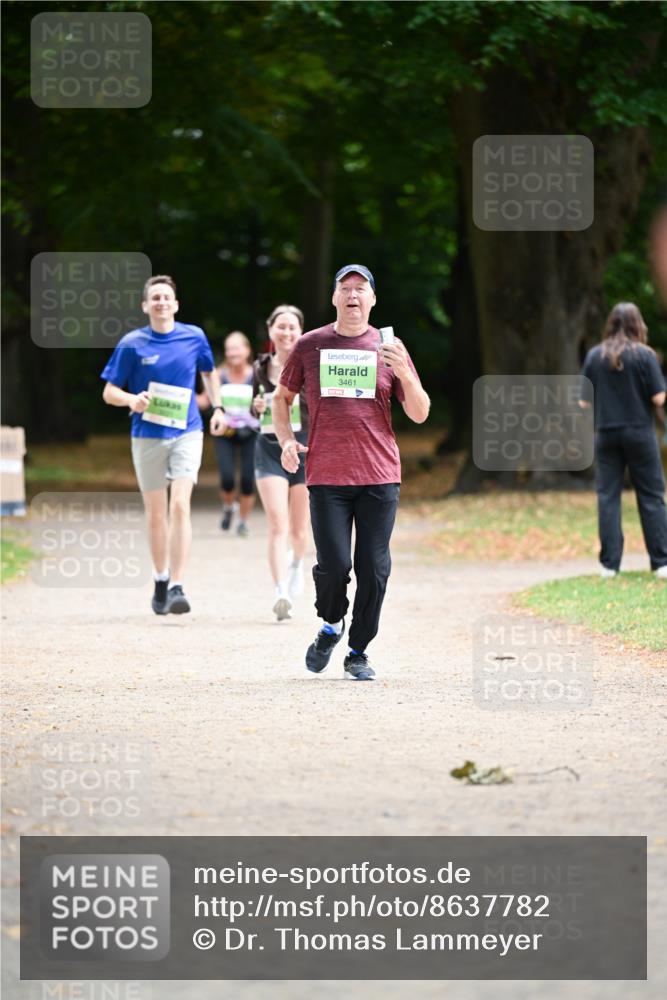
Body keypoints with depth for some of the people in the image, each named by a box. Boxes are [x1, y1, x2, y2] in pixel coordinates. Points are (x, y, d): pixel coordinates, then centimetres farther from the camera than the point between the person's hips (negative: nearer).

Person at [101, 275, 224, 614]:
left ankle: (177, 587, -20)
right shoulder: (132, 344, -3)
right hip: (147, 436, 1)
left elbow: (209, 372, 22)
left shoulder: (194, 337, 2)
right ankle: (161, 580, 29)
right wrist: (132, 400, -21)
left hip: (186, 433, 0)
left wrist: (217, 408, 12)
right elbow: (109, 392, 0)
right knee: (156, 513, 8)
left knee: (180, 506, -16)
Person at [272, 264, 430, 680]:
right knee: (334, 565, -8)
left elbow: (420, 414, 7)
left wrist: (404, 373, -10)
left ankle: (358, 652, 13)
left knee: (374, 569, -1)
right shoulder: (310, 345, 7)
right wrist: (287, 439, 2)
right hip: (326, 475, -1)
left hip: (380, 477, 1)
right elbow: (282, 398, 20)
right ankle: (331, 625, 22)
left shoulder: (389, 348, 7)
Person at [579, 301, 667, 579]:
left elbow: (584, 402, 2)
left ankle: (609, 564, 3)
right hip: (639, 432, -2)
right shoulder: (644, 355, -7)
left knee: (608, 497, 6)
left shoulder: (594, 356, 0)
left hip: (606, 434, 2)